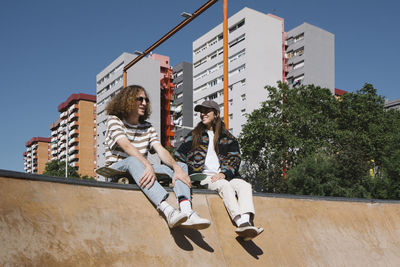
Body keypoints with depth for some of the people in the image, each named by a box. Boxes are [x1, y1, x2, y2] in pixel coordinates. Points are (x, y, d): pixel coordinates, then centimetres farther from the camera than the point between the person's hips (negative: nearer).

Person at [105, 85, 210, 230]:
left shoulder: (147, 127, 16)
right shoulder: (114, 120, -1)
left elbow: (161, 150, -1)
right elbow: (126, 146, -21)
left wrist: (176, 167, -22)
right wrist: (148, 166, -37)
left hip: (140, 170, 6)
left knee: (181, 165, -11)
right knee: (133, 161, -39)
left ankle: (187, 212, -40)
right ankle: (168, 211, -55)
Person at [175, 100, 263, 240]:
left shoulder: (227, 138, 20)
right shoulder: (194, 135, 19)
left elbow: (234, 158, 7)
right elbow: (179, 157, 17)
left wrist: (224, 173, -11)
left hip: (224, 176, 3)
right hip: (203, 176, -2)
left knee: (244, 185, -27)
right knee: (224, 185, -34)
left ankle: (247, 221, -48)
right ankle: (240, 222, -51)